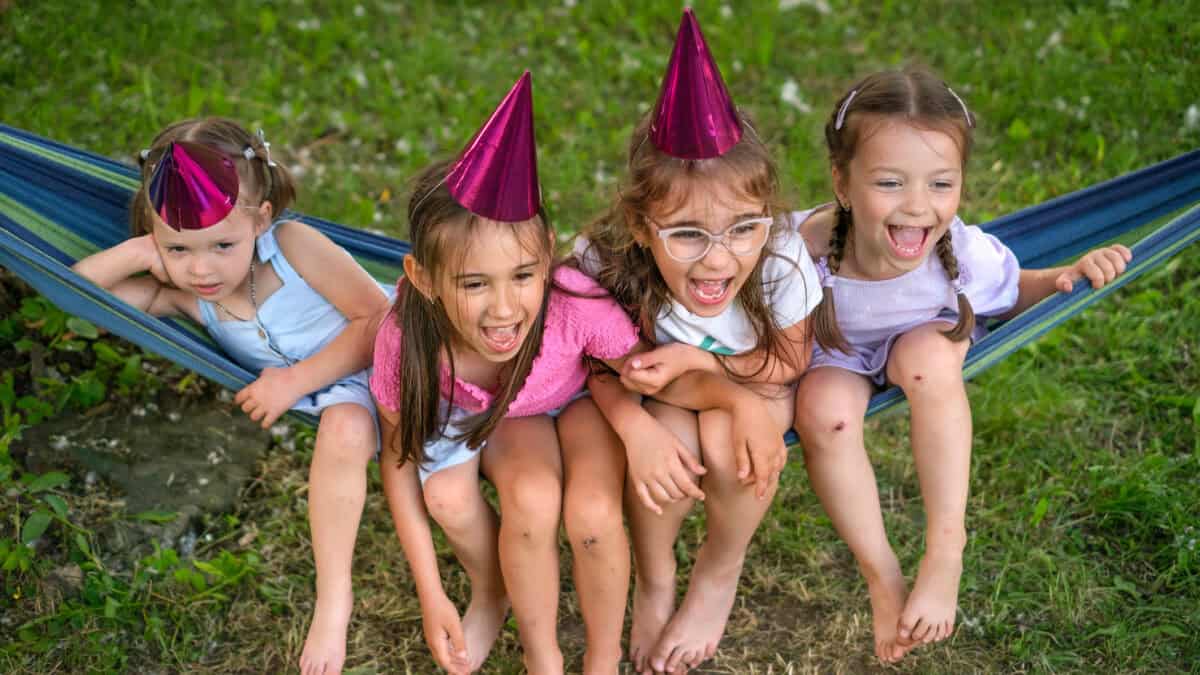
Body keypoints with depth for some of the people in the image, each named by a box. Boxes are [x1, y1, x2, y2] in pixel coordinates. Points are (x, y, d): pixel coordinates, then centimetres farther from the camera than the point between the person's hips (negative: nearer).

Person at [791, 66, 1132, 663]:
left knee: (926, 351, -33)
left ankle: (946, 547, -19)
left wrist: (1067, 276, -24)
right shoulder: (802, 251, -36)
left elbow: (1012, 295, -5)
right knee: (823, 407, -32)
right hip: (834, 358, -1)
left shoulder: (965, 253, -29)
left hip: (928, 347, 1)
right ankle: (881, 576, -12)